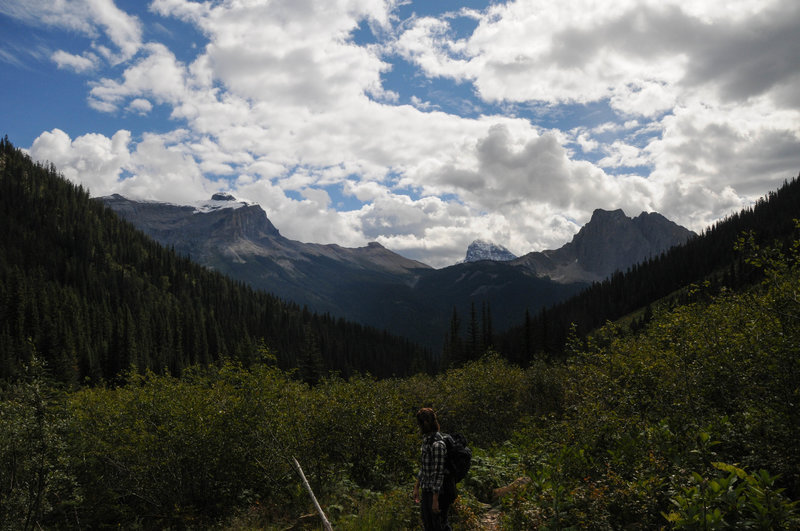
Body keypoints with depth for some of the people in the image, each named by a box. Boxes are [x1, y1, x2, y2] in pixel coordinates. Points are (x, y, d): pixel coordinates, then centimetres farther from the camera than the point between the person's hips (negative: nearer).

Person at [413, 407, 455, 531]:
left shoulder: (437, 444, -22)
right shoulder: (426, 440, 7)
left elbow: (439, 473, -23)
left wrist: (435, 499, -22)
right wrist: (416, 488, 19)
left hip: (438, 492, -9)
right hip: (426, 490, 9)